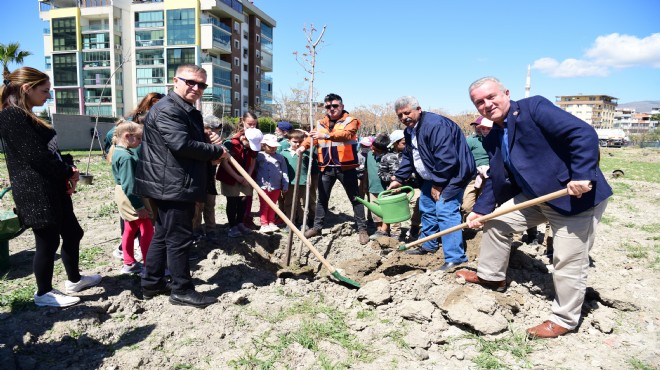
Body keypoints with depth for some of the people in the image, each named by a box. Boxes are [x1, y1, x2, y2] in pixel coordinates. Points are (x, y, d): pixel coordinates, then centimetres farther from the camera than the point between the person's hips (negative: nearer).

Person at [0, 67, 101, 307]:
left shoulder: (26, 116, 15)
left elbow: (49, 150, 16)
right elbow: (36, 156, -22)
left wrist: (68, 166, -2)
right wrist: (69, 172, -9)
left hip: (53, 189, 10)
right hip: (36, 193, -10)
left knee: (72, 233, 17)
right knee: (48, 242, 2)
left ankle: (74, 280, 34)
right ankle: (44, 293, 20)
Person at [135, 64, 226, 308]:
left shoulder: (189, 112, 18)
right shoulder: (167, 109, -16)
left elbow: (194, 140, 27)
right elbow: (181, 144, -27)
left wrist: (208, 140, 3)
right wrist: (216, 151, -16)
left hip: (176, 185, 11)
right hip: (173, 186, -11)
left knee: (163, 235, 17)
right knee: (179, 238, -2)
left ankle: (151, 284, 29)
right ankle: (182, 290, 9)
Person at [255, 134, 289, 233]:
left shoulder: (280, 157, 3)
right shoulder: (259, 156, -2)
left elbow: (284, 172, 4)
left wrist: (285, 186, 2)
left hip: (276, 186, 2)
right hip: (263, 186, -2)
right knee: (264, 206, 4)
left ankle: (271, 223, 24)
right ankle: (264, 224, 11)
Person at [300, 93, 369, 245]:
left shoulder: (350, 121, -4)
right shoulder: (321, 123, 13)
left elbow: (346, 134, -24)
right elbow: (312, 137, 1)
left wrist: (327, 135, -38)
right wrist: (303, 146, -21)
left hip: (346, 166, -5)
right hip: (326, 167, 5)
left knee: (355, 198, 3)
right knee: (322, 198, 13)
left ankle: (362, 229, 11)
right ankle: (317, 227, 25)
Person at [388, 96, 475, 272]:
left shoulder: (435, 125, -26)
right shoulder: (410, 130, 6)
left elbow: (446, 158, -30)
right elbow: (408, 157, 17)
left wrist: (438, 184, -23)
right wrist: (399, 179, 9)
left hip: (453, 173, -10)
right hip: (433, 176, 11)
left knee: (445, 211, -20)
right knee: (426, 207, 18)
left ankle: (455, 258, -16)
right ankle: (428, 245, 36)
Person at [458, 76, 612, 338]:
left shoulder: (534, 107, -17)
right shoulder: (492, 139, 7)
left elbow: (584, 133, -24)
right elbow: (496, 179, 11)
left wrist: (582, 176, -32)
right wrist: (480, 209, 2)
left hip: (578, 196, -8)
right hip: (536, 197, 8)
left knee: (569, 261, -1)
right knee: (496, 222, 12)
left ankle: (564, 320, 19)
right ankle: (491, 276, 32)